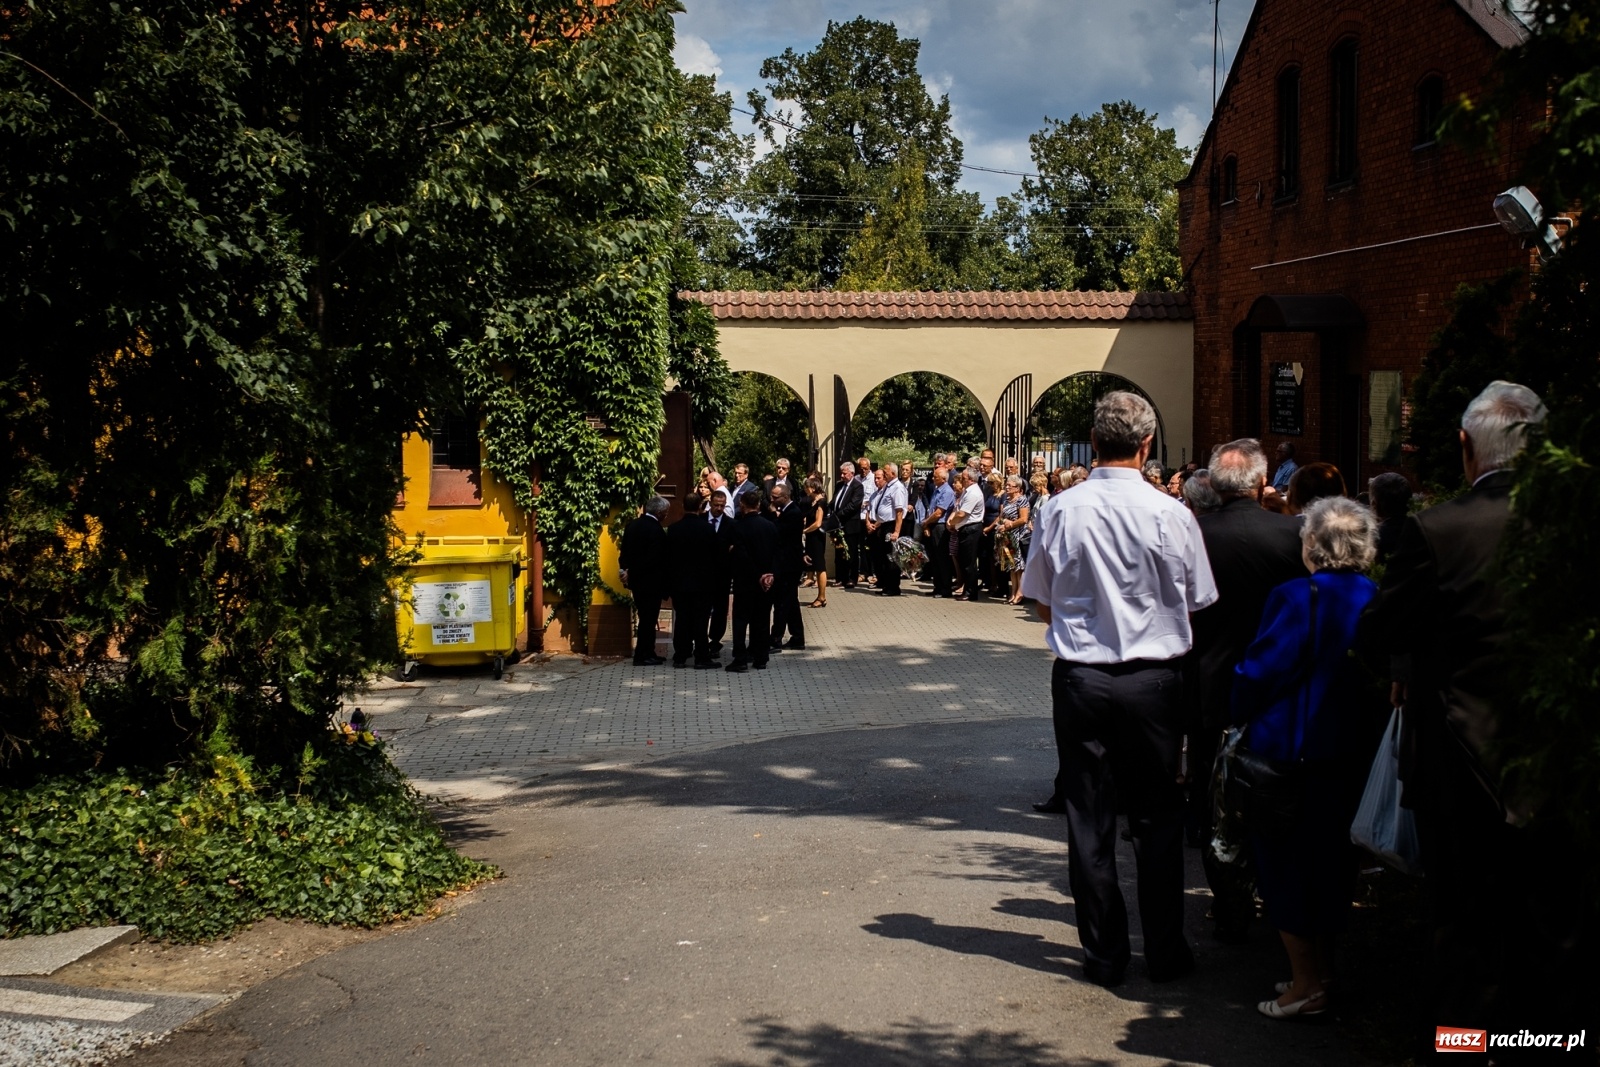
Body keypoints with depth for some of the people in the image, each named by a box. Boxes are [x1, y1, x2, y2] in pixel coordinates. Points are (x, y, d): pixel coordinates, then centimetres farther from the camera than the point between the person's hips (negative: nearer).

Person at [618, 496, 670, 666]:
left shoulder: (632, 525, 6)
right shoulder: (656, 530, -20)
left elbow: (624, 552, 9)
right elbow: (655, 559, -22)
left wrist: (627, 569, 9)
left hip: (635, 580, 8)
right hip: (650, 581, -8)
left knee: (646, 618, 16)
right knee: (648, 619, -1)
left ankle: (648, 653, 23)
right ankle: (642, 656, 3)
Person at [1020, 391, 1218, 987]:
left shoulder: (1060, 511, -7)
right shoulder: (1171, 515, -10)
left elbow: (1043, 605, 3)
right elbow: (1196, 605, 0)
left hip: (1079, 678, 1)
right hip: (1152, 680, -1)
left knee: (1089, 818, 10)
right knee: (1156, 817, 12)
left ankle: (1104, 954, 18)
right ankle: (1165, 952, 19)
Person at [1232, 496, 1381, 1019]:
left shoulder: (1297, 598, -19)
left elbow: (1257, 672, -17)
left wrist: (1243, 719, 0)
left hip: (1290, 749, -6)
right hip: (1353, 750, 6)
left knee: (1284, 859, 6)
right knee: (1332, 855, 18)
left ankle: (1307, 983, 10)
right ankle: (1322, 968, 31)